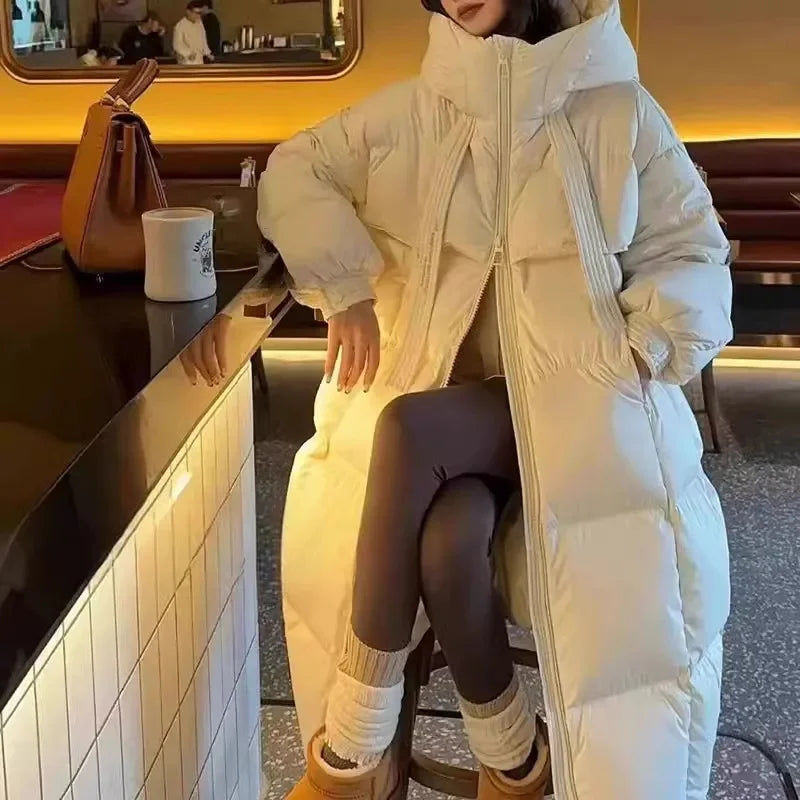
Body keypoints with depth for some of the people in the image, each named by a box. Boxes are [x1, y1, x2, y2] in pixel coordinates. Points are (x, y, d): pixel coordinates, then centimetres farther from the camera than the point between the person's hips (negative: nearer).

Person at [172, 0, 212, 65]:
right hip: (187, 62, -7)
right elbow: (177, 45, -14)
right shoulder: (180, 26, -11)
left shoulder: (199, 23, 11)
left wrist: (207, 53, 12)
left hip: (200, 62, 7)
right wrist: (188, 53, -24)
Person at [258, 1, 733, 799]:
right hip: (438, 381, 3)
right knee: (448, 540, -32)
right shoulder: (408, 111, 8)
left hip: (566, 393, -2)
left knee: (409, 427, -34)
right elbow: (294, 173, 10)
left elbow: (691, 251, 6)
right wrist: (347, 290, -3)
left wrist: (642, 349, -12)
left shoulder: (620, 112, 4)